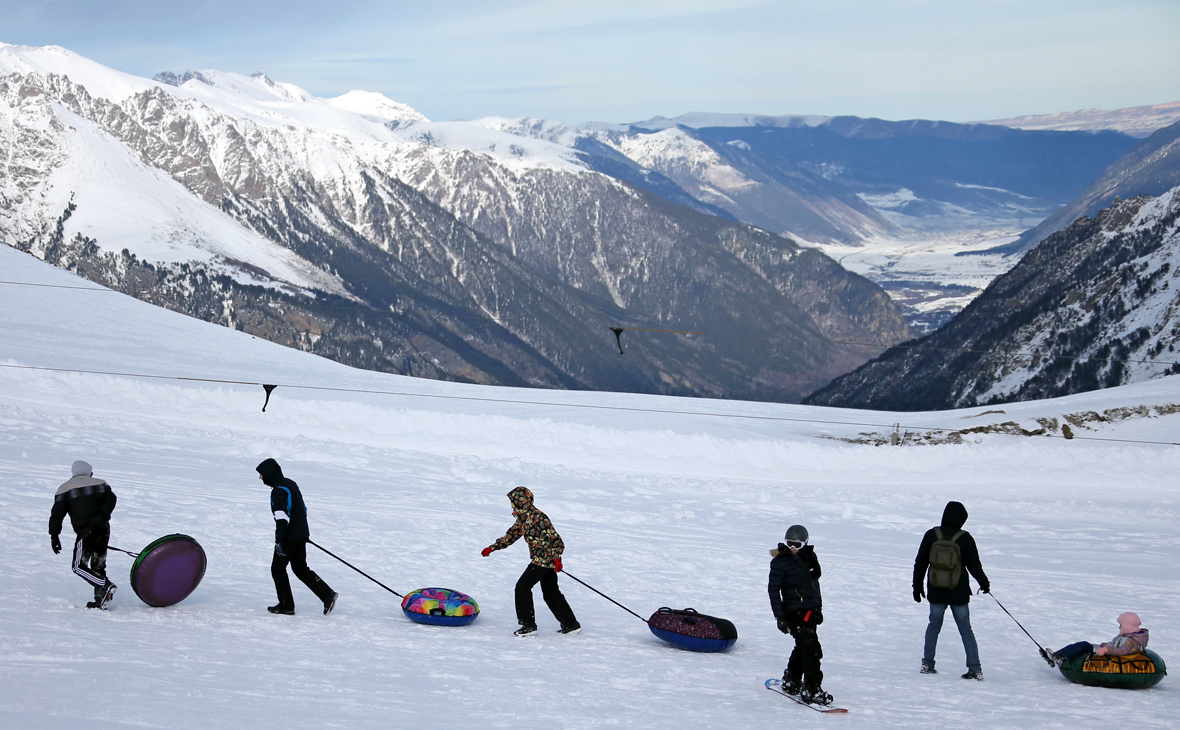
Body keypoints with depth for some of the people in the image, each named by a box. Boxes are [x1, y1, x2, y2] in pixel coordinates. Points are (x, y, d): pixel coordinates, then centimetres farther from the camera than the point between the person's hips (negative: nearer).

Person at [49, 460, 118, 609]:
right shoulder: (100, 484, 17)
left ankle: (105, 585, -19)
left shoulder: (65, 489, 10)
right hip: (103, 530, 4)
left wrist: (54, 536, 5)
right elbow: (111, 499, -1)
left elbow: (57, 514, 4)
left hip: (86, 532, -4)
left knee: (79, 566, 0)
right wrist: (102, 516, -10)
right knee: (98, 566, 13)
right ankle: (100, 600, 6)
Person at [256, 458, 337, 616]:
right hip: (302, 534, 9)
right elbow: (302, 508, 23)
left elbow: (282, 517, -25)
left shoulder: (278, 491, -17)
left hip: (290, 536, -9)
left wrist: (279, 541, -27)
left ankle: (286, 606, 7)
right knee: (300, 568, 14)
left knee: (278, 568, 5)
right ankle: (328, 594, 4)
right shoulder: (290, 484, 13)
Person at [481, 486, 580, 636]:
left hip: (543, 560, -10)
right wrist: (492, 548, 24)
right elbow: (511, 535, 23)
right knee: (551, 593, 13)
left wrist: (556, 558, -26)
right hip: (547, 562, 10)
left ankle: (528, 624, -2)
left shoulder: (537, 517, -19)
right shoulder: (523, 518, 11)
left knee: (522, 587, -7)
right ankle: (571, 624, 18)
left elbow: (555, 539, -20)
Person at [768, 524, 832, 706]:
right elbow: (773, 589, -12)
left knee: (803, 647, 19)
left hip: (810, 611, 8)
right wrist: (780, 617, -17)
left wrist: (818, 608, 20)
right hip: (795, 613, -8)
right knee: (812, 650, -13)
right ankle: (812, 691, -9)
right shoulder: (780, 562, -11)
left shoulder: (809, 557, 9)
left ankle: (791, 682, 35)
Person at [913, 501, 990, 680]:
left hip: (935, 593, 1)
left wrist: (917, 585, 14)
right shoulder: (965, 538, -10)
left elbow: (920, 563, 2)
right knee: (966, 629, 7)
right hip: (959, 594, -1)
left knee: (934, 626, 17)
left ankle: (927, 664, 17)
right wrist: (984, 583, 14)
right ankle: (975, 669, 3)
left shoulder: (931, 535, -4)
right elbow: (974, 565, -3)